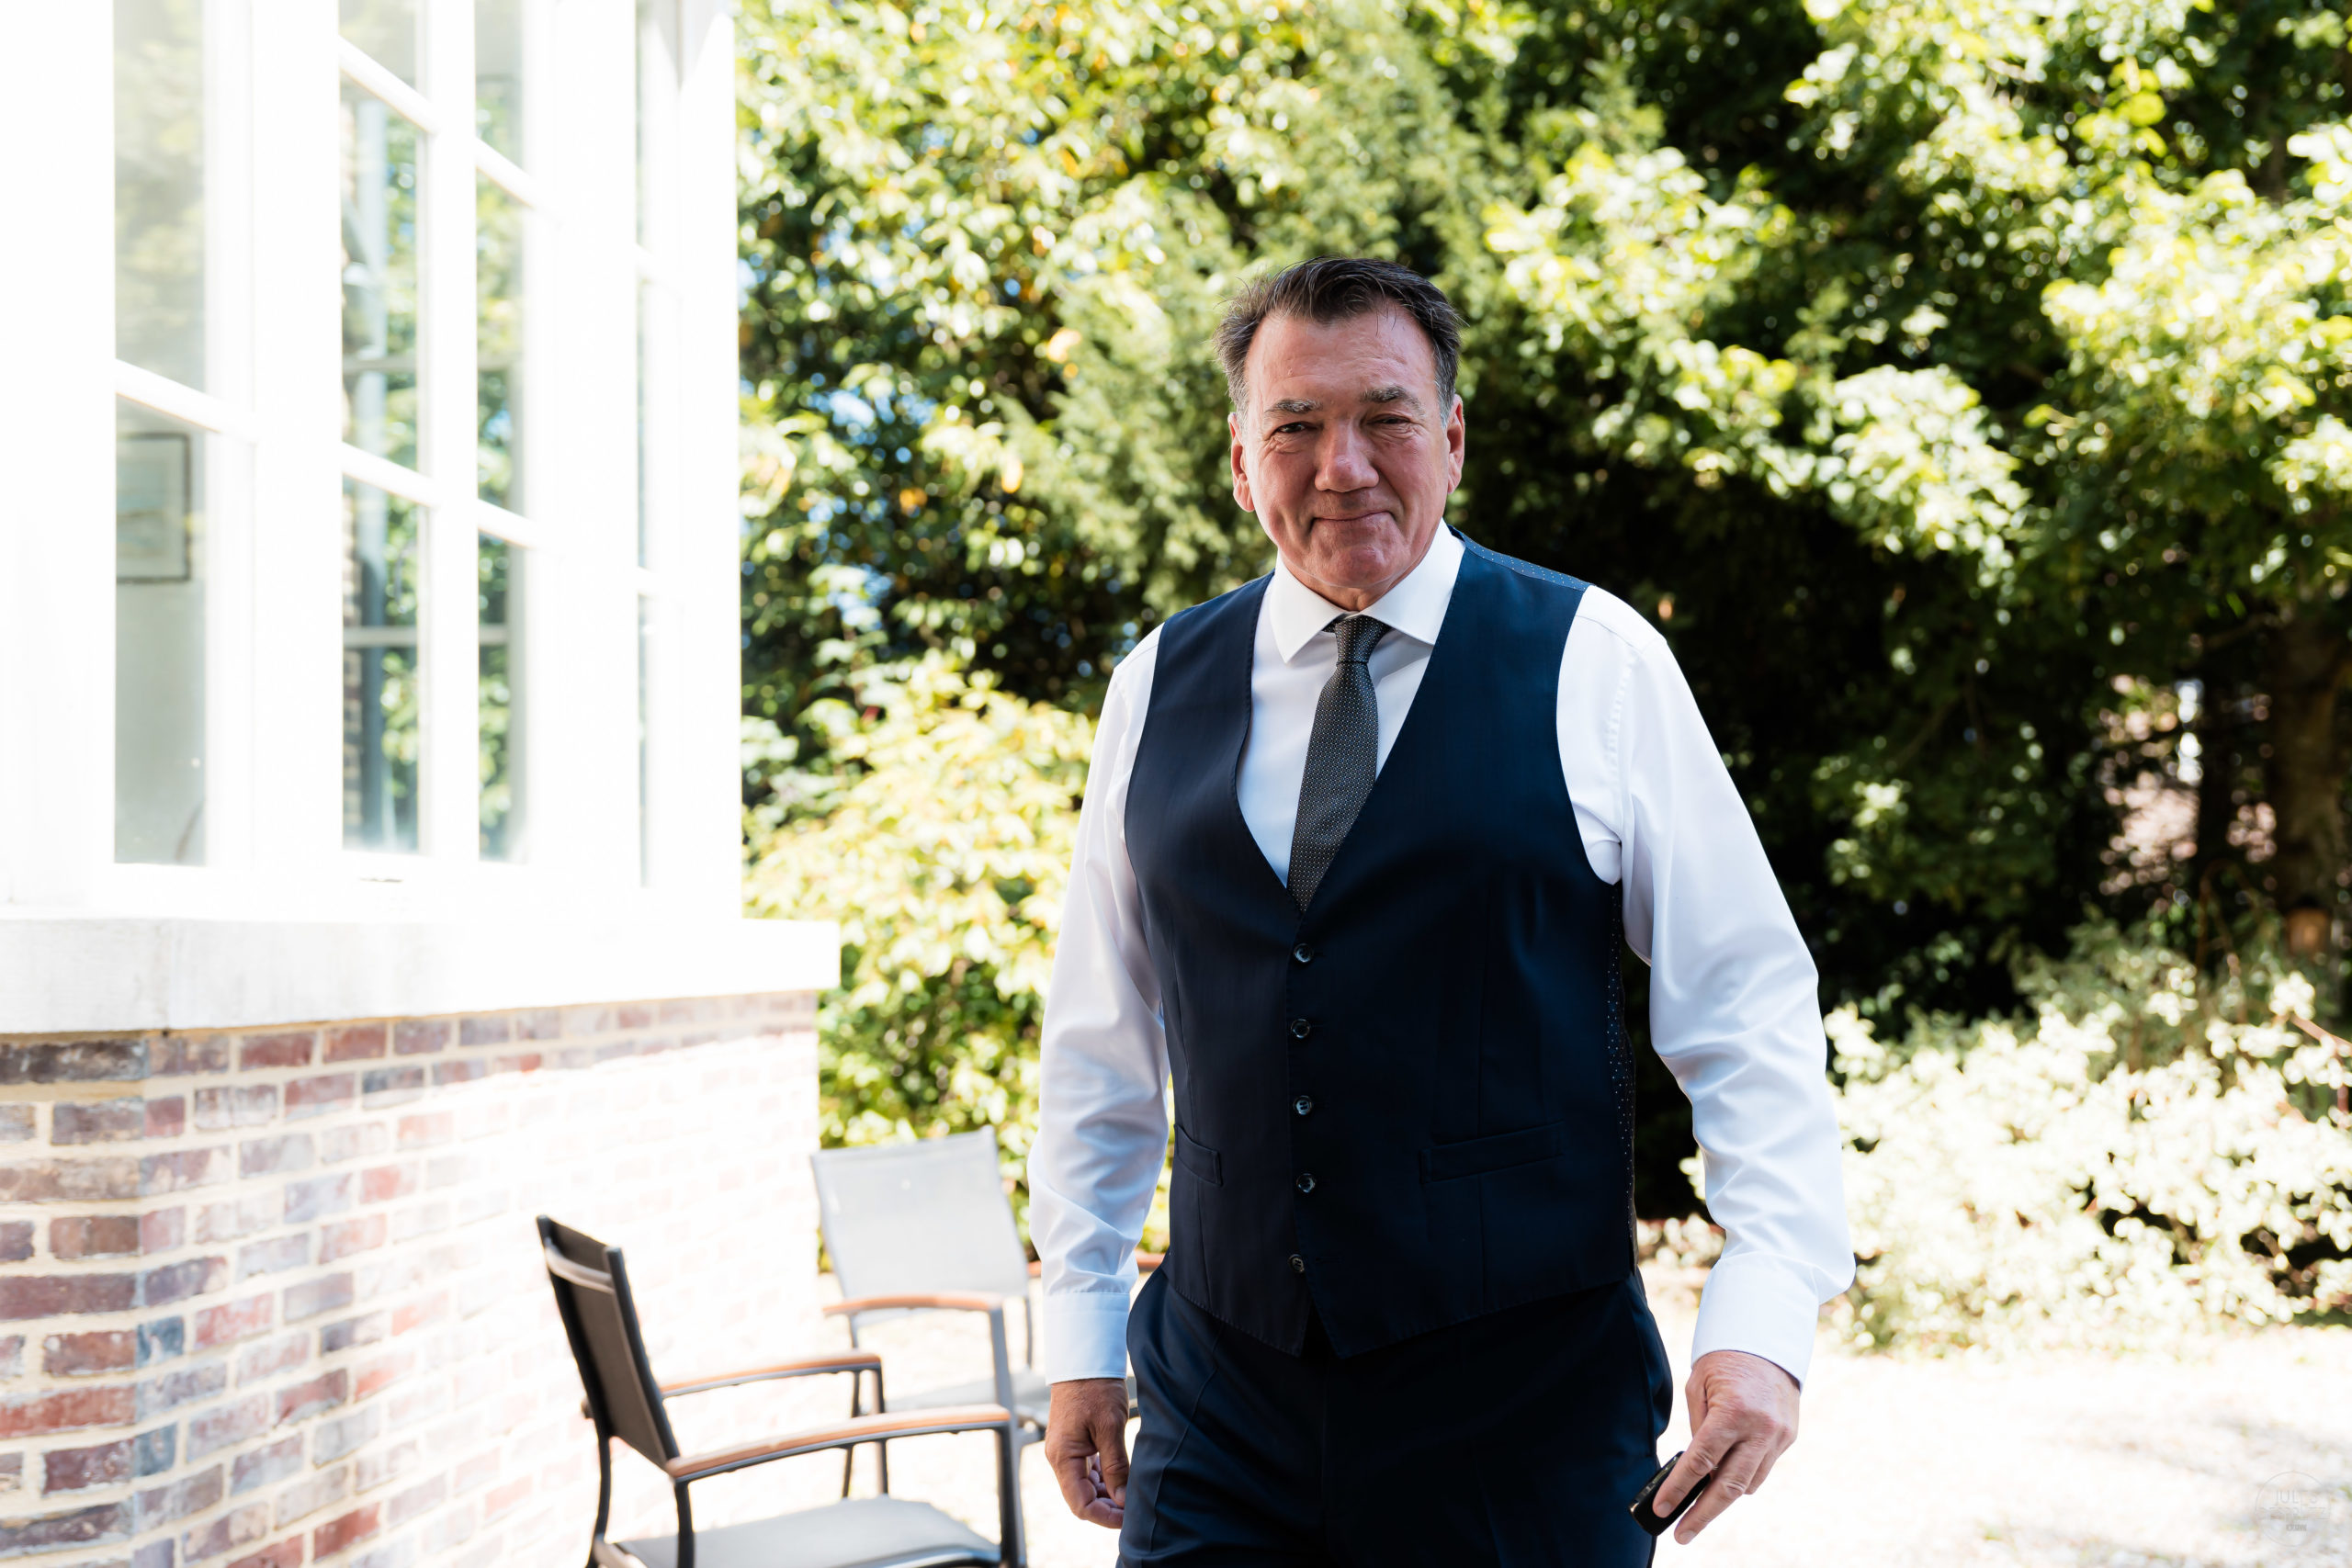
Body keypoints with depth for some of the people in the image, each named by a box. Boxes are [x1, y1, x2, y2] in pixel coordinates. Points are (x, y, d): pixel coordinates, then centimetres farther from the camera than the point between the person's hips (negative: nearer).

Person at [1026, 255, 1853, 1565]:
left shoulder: (1593, 664, -4)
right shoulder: (1160, 688, 6)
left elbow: (1749, 1004, -4)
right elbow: (1102, 1041, 13)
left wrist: (1763, 1325, -12)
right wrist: (1081, 1334, 12)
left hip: (1526, 1401, -2)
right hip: (1220, 1401, 3)